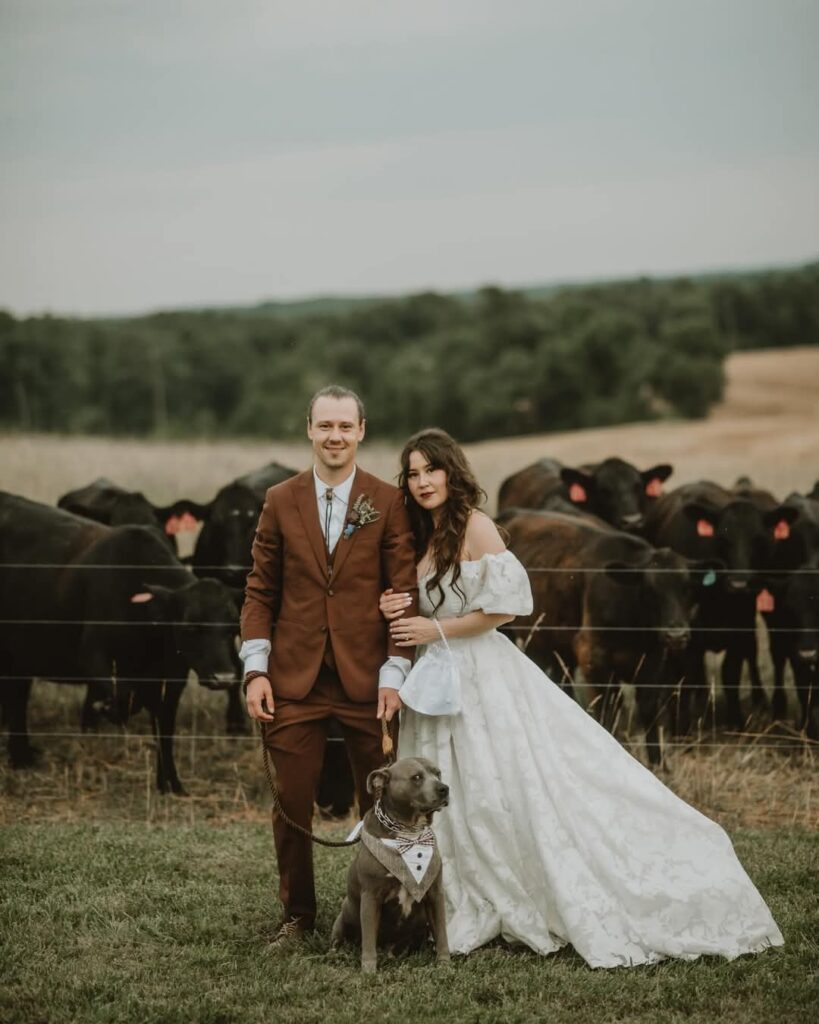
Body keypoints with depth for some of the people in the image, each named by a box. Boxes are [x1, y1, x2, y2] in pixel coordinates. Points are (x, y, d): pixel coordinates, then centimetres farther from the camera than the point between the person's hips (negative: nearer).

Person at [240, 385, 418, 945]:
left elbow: (404, 593, 0)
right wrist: (256, 669, -1)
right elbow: (261, 591, 7)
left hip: (366, 678, -1)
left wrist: (394, 672, -7)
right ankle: (298, 913, 18)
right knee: (292, 805, 2)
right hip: (293, 679, 1)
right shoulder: (280, 501, 5)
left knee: (382, 803, 7)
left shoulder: (388, 503, 0)